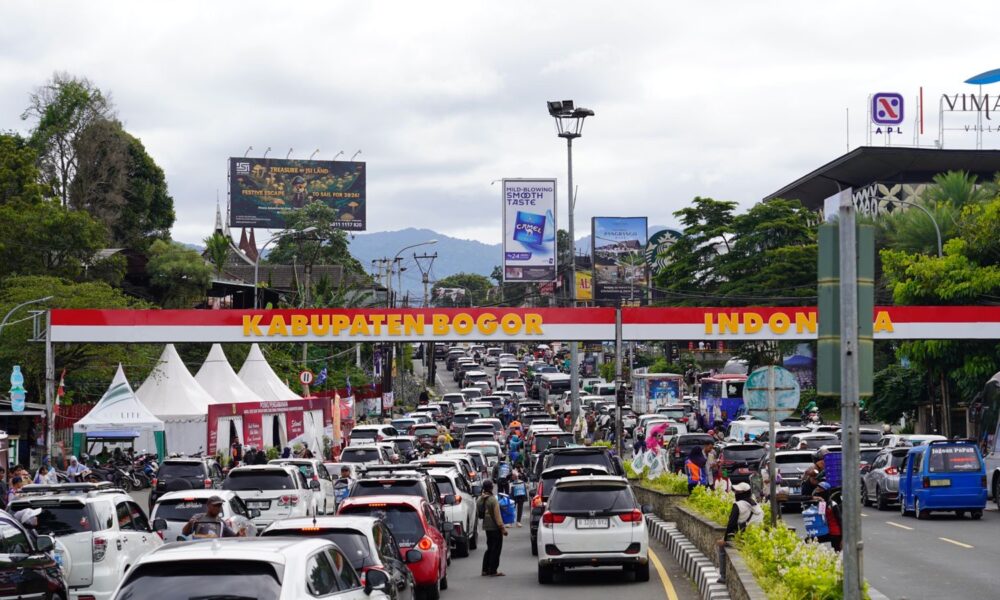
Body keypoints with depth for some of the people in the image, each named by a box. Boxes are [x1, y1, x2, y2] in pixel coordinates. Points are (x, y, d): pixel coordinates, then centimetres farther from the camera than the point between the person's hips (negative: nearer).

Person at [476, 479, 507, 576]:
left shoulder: (480, 499, 5)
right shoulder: (492, 500, -18)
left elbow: (478, 513, 14)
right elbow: (497, 516, -18)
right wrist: (503, 528, -13)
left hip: (486, 526, 8)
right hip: (494, 527, -8)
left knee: (490, 548, 18)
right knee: (496, 548, 0)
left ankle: (485, 570, 17)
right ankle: (493, 571, 0)